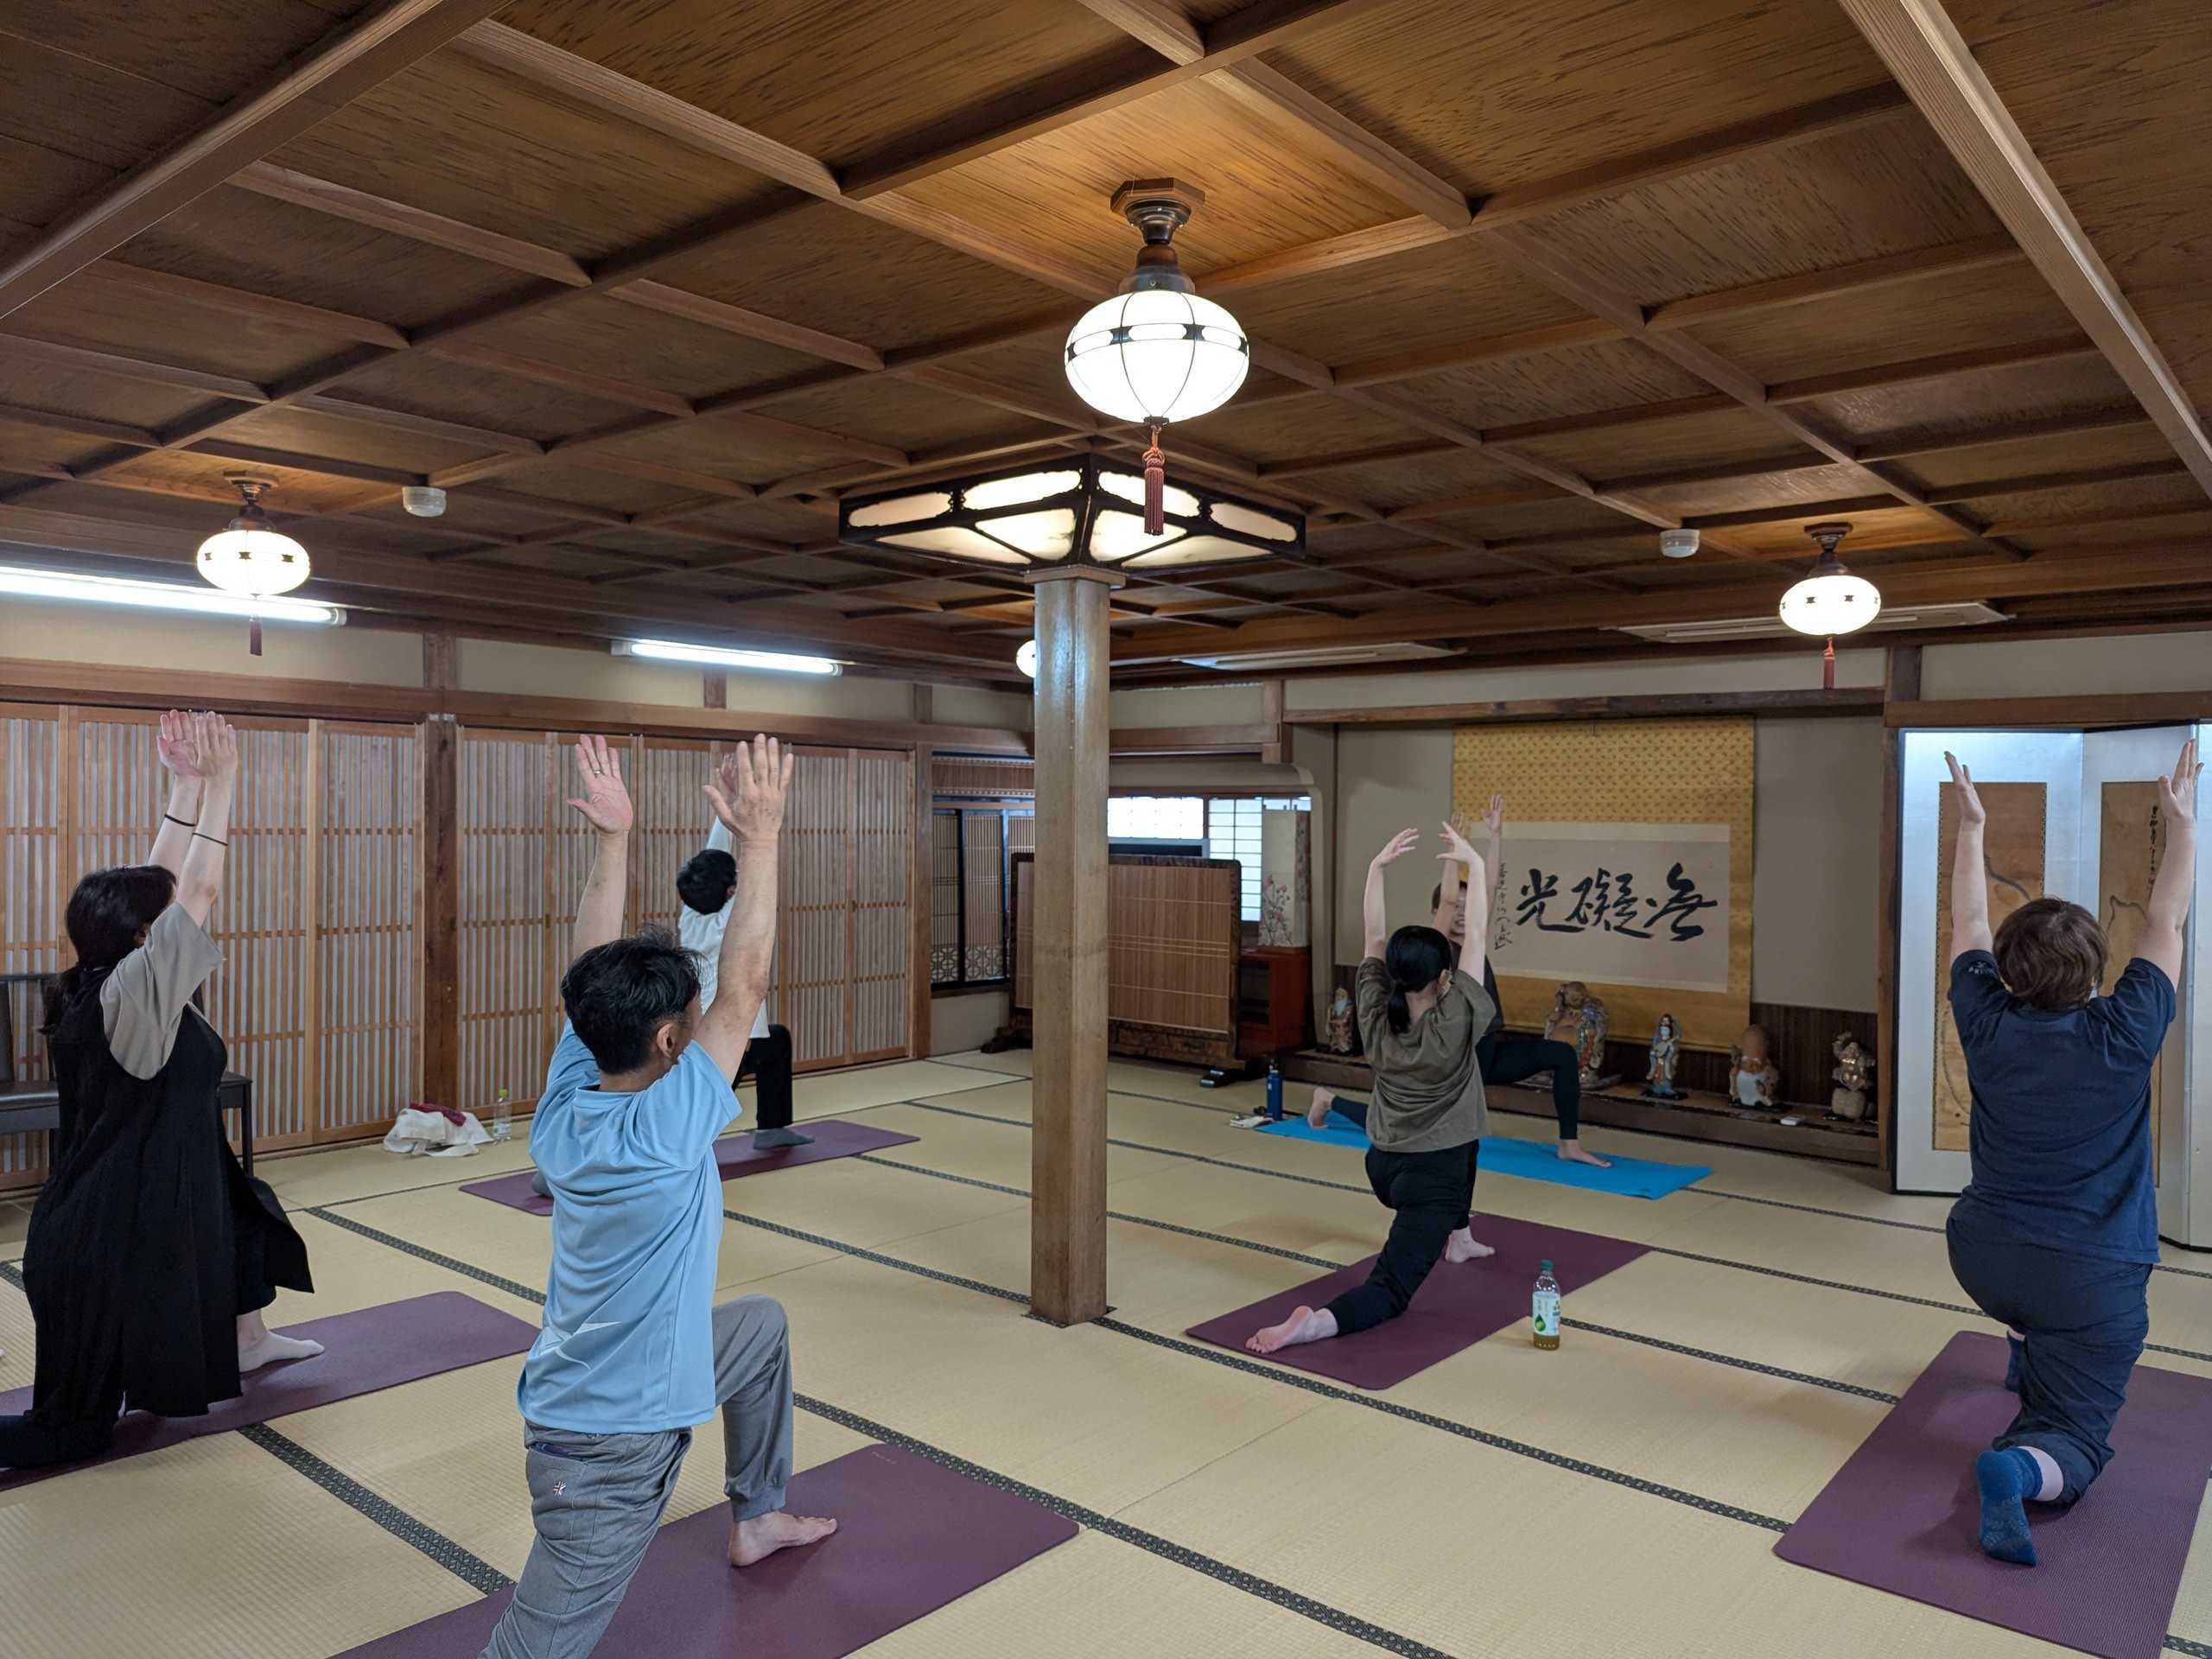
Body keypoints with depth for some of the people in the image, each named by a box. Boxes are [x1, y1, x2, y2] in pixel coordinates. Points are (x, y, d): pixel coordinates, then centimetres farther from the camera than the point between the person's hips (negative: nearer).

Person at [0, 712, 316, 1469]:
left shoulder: (97, 984, -1)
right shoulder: (131, 996, -24)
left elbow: (161, 882, 3)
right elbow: (200, 889, -26)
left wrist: (189, 785, 2)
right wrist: (220, 781, -21)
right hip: (109, 1239, -9)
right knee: (75, 1428, 6)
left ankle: (246, 1338, 41)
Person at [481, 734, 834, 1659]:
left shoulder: (565, 1105, -9)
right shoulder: (666, 1128, -28)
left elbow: (593, 972, -1)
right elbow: (744, 985, -24)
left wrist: (613, 837, -1)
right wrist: (759, 838, -20)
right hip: (615, 1451, -9)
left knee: (764, 1325, 27)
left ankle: (756, 1518, 41)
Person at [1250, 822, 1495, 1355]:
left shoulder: (1376, 1018, -6)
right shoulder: (1454, 1025, -18)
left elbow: (1374, 938, -1)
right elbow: (1476, 935, -14)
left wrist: (1378, 867, -5)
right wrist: (1475, 863, -10)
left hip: (1383, 1167, 6)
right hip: (1432, 1176, -6)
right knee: (1391, 1289, -7)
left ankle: (1458, 1238, 44)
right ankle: (1317, 1322, -34)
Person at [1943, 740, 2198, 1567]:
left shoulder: (1987, 1024, -7)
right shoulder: (2122, 1036, -12)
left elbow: (1968, 924, 7)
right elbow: (2166, 927, 0)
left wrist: (1971, 826, 14)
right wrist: (2181, 822, 9)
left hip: (1982, 1256, 4)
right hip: (2092, 1277, -3)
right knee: (2071, 1439, 1)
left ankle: (2029, 1353, 47)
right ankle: (2018, 1466, -31)